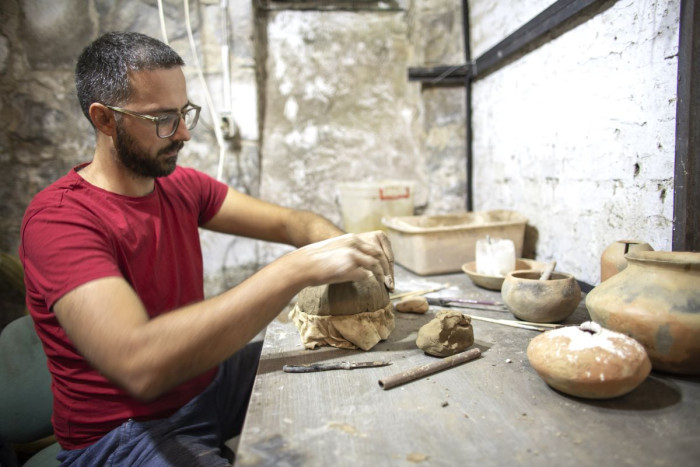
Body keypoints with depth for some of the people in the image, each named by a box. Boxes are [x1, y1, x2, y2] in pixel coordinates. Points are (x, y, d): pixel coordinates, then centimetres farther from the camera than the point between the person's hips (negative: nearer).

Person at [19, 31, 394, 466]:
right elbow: (140, 364, -38)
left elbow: (288, 221, -2)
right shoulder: (58, 218, -24)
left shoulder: (182, 185, -1)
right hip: (123, 432, -6)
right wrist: (299, 268, -41)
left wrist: (348, 247, -25)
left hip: (208, 378, 7)